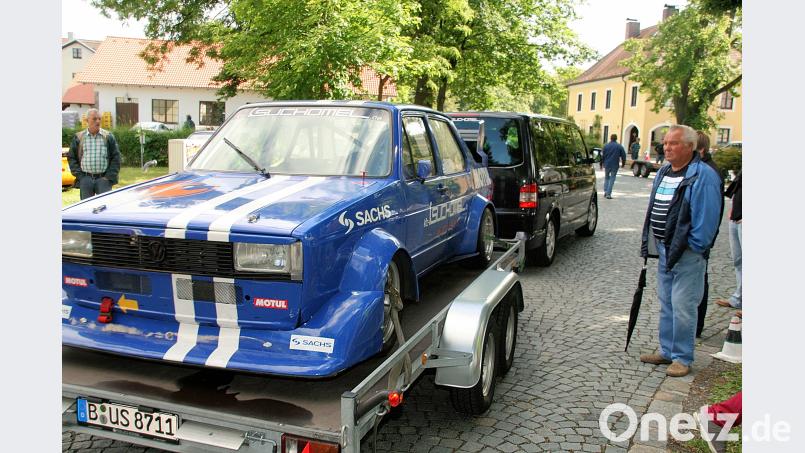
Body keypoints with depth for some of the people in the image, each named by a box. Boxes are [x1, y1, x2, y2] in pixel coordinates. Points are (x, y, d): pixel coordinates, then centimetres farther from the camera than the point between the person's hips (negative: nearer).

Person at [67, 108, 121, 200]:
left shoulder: (108, 137, 6)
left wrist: (109, 176, -5)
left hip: (103, 178, -1)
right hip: (85, 179, 1)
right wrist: (79, 175, -1)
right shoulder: (78, 138, 8)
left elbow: (116, 158, 4)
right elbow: (71, 157, 11)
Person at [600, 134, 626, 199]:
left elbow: (602, 155, 2)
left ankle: (605, 191, 11)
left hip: (607, 164, 1)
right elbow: (623, 155, 0)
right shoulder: (619, 146, -2)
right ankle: (608, 194, -2)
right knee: (612, 179, 3)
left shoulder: (606, 146, 0)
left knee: (606, 178, 19)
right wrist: (623, 163, 14)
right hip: (615, 165, -1)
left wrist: (601, 163, 11)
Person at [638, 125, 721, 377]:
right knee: (666, 304, 16)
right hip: (664, 251, 9)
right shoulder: (663, 173, 12)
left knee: (682, 307, -3)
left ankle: (682, 358, 9)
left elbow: (707, 217, -18)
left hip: (687, 254, -8)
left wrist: (693, 247, -16)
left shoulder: (703, 176, -14)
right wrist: (650, 243, 14)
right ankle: (667, 351, 28)